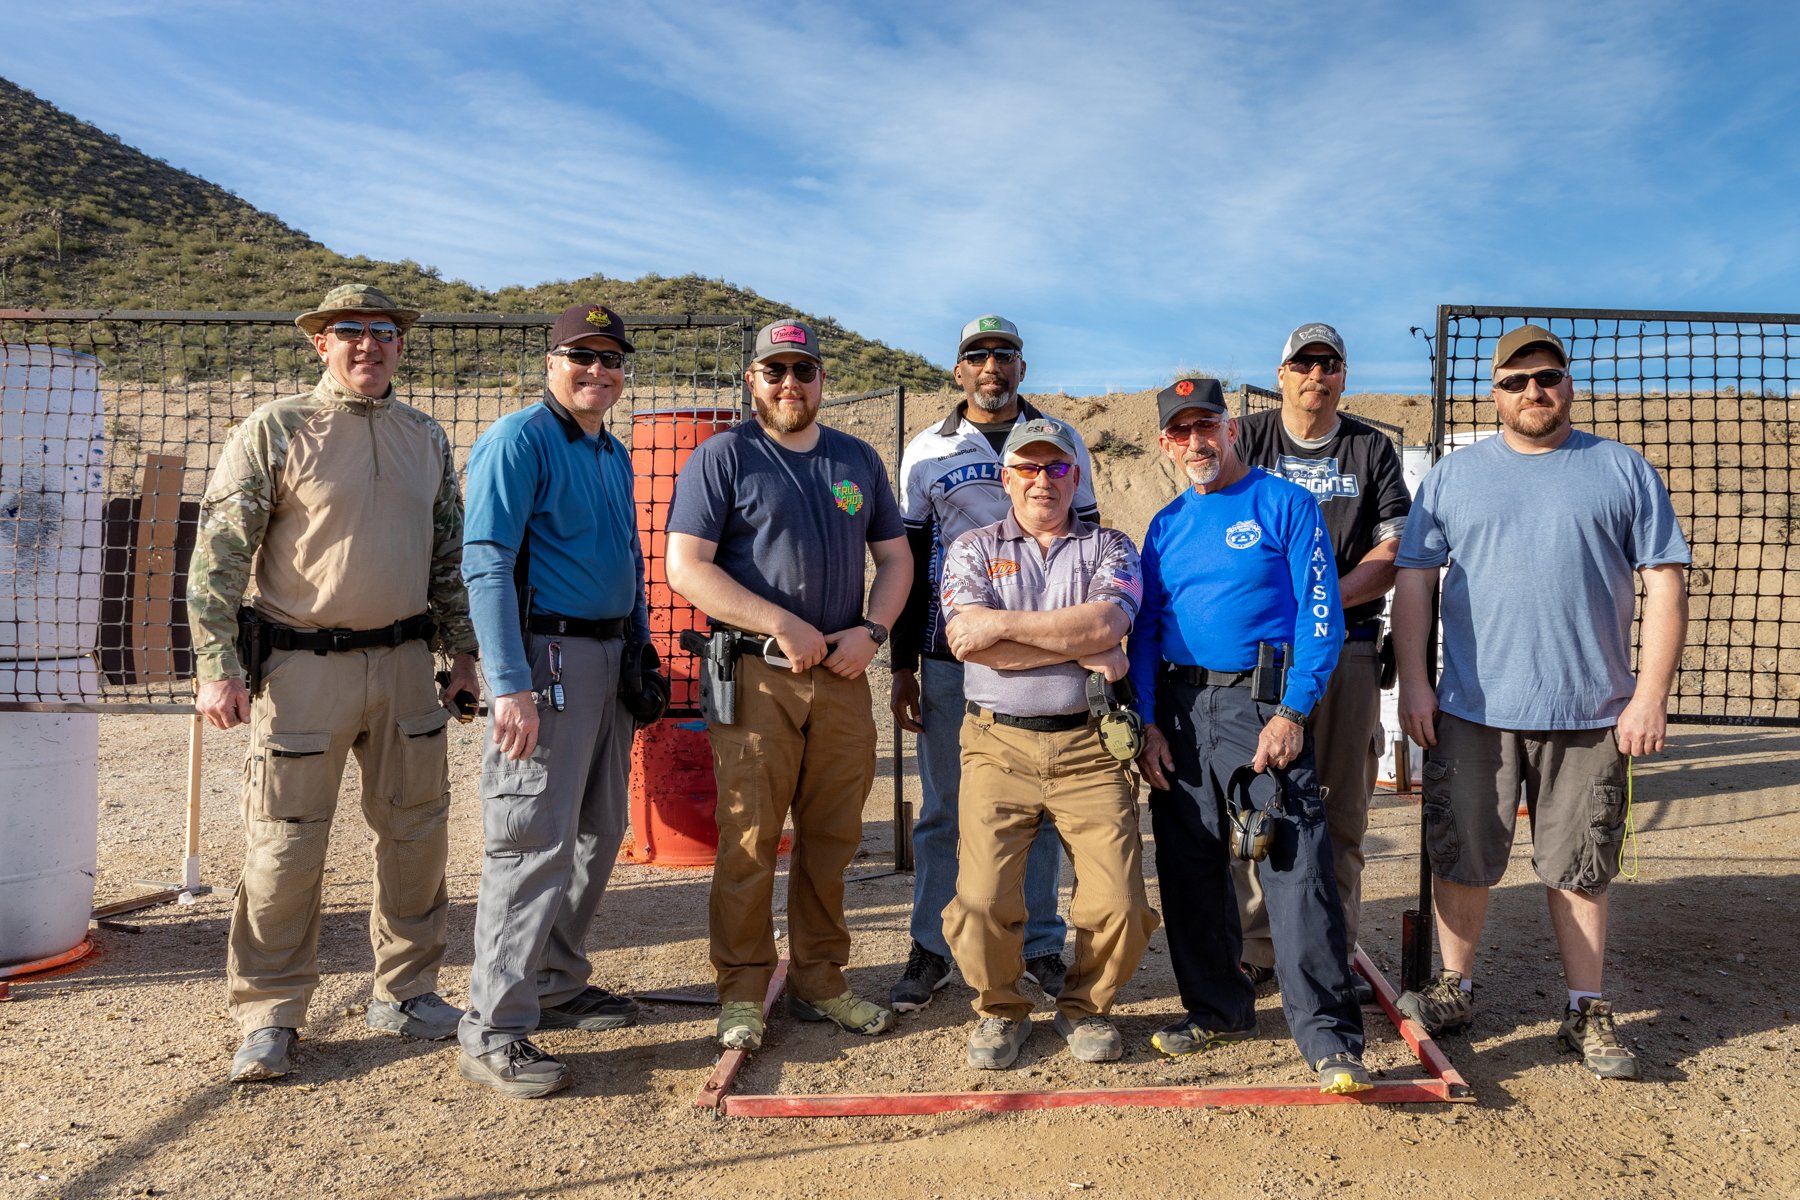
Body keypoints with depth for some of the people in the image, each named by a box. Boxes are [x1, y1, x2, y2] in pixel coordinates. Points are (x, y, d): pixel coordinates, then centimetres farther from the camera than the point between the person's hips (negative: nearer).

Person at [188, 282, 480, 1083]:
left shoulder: (427, 439, 11)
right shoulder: (274, 431, -3)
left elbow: (449, 556, 17)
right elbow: (217, 556, -6)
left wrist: (460, 652, 14)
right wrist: (217, 668, -12)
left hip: (404, 663, 5)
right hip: (303, 665, -4)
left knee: (418, 833, 9)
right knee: (284, 845, 0)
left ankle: (405, 993, 26)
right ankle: (269, 1017, 16)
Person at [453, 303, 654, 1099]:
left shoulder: (614, 454, 17)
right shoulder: (519, 441, -8)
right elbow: (485, 564, -16)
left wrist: (643, 658, 18)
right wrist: (510, 685, -23)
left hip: (611, 657, 9)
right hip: (548, 656, -9)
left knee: (597, 834, 14)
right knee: (536, 842, -9)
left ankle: (557, 985, 29)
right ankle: (493, 1033, 0)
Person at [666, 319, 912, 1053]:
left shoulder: (858, 460, 16)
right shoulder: (723, 456, 1)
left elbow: (895, 557, 18)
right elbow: (686, 566, -8)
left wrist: (871, 630, -1)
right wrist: (783, 625, -14)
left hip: (843, 675, 4)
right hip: (756, 677, -4)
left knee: (832, 838, 9)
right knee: (749, 840, -2)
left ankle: (820, 980, 23)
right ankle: (742, 993, 11)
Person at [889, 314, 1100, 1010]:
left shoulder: (1062, 442, 8)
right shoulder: (927, 451, 8)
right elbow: (910, 562, 8)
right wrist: (902, 666, 4)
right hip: (949, 652, 0)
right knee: (942, 807, 5)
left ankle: (1041, 945, 20)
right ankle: (931, 951, 16)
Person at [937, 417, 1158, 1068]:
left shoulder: (1109, 547, 11)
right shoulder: (973, 549, 10)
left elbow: (1105, 622, -11)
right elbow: (970, 641, -8)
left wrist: (1005, 625, -12)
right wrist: (1082, 650, -8)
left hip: (1089, 748, 1)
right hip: (998, 745, 0)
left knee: (1119, 903, -5)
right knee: (982, 901, -9)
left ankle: (1085, 1005, 24)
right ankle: (1000, 1008, 20)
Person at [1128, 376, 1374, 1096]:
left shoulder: (1285, 504, 0)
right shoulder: (1166, 525, 15)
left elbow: (1321, 614, -6)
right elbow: (1144, 629, 14)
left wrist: (1293, 712, -15)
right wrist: (1148, 723, 3)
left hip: (1263, 703, -5)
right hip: (1177, 707, 5)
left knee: (1297, 868, -11)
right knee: (1189, 867, 10)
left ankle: (1330, 1038, -3)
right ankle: (1217, 1009, 25)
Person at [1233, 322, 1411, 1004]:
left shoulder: (1372, 449, 12)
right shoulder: (1247, 439, 9)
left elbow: (1395, 548, 4)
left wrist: (1328, 596, -14)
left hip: (1347, 646, 1)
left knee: (1342, 809, 4)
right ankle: (1255, 950, 10)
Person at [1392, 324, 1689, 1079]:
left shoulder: (1623, 470, 7)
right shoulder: (1453, 475, 9)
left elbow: (1665, 583, 3)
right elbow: (1414, 577, 6)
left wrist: (1651, 693, -5)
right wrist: (1412, 680, -3)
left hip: (1589, 712, 0)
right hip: (1471, 711, 1)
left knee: (1580, 869, 8)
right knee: (1461, 859, 8)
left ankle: (1587, 1012, 22)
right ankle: (1455, 989, 25)